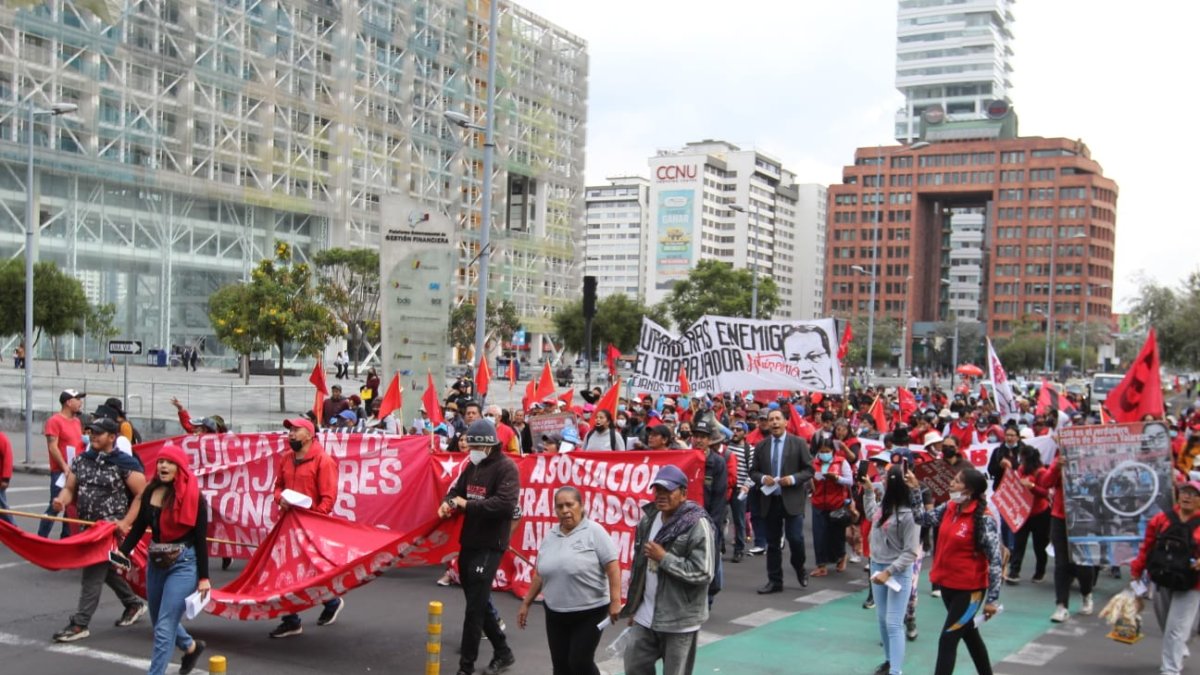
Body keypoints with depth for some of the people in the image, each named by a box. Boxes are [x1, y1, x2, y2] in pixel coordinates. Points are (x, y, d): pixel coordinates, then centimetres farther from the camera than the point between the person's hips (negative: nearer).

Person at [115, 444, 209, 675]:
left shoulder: (193, 498, -14)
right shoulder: (150, 492, -1)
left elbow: (200, 539, -12)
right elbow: (138, 527, 6)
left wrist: (203, 577, -12)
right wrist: (122, 553, -9)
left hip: (183, 565, -6)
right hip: (155, 563, 6)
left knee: (164, 627, -8)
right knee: (159, 621, 21)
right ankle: (191, 647, 47)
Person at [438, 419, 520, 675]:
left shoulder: (506, 467, -13)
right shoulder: (472, 466, 12)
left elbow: (506, 504, -26)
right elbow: (457, 489, 20)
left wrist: (467, 505, -22)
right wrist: (449, 503, -5)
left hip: (489, 546, -9)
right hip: (468, 542, 9)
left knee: (474, 607, -7)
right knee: (479, 602, 17)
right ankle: (503, 653, 32)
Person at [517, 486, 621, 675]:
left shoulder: (594, 532, -11)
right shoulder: (550, 536, 7)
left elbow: (612, 567, -15)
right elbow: (539, 575, 14)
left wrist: (615, 601, -20)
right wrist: (526, 603, 14)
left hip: (589, 612, -6)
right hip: (555, 613, 6)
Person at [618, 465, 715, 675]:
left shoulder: (697, 525, -16)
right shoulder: (648, 519, 5)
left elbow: (703, 574, -22)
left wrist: (664, 558, -20)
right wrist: (634, 607, 18)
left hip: (680, 621, -7)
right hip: (645, 616, 7)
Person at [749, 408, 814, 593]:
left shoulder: (799, 443, -1)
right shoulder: (761, 446, 6)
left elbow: (809, 469, -1)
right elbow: (753, 471, 10)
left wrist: (793, 479, -17)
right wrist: (762, 478, -11)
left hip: (792, 499, -3)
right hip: (770, 500, 3)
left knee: (795, 538, -8)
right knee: (772, 543, 8)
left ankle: (800, 569, 21)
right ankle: (774, 581, 17)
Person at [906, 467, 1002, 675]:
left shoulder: (983, 519, -20)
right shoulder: (949, 508, 0)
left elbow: (995, 560, -19)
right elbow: (922, 518, 6)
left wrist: (992, 598, -19)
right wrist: (915, 489, -5)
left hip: (970, 589, -7)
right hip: (947, 584, 7)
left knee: (948, 640, -6)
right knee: (969, 634, 22)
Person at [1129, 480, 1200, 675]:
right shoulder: (1162, 519, -1)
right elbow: (1146, 547, 4)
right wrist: (1136, 573, 3)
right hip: (1161, 582, 4)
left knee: (1176, 630, -7)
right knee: (1167, 625, 22)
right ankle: (1178, 654, 48)